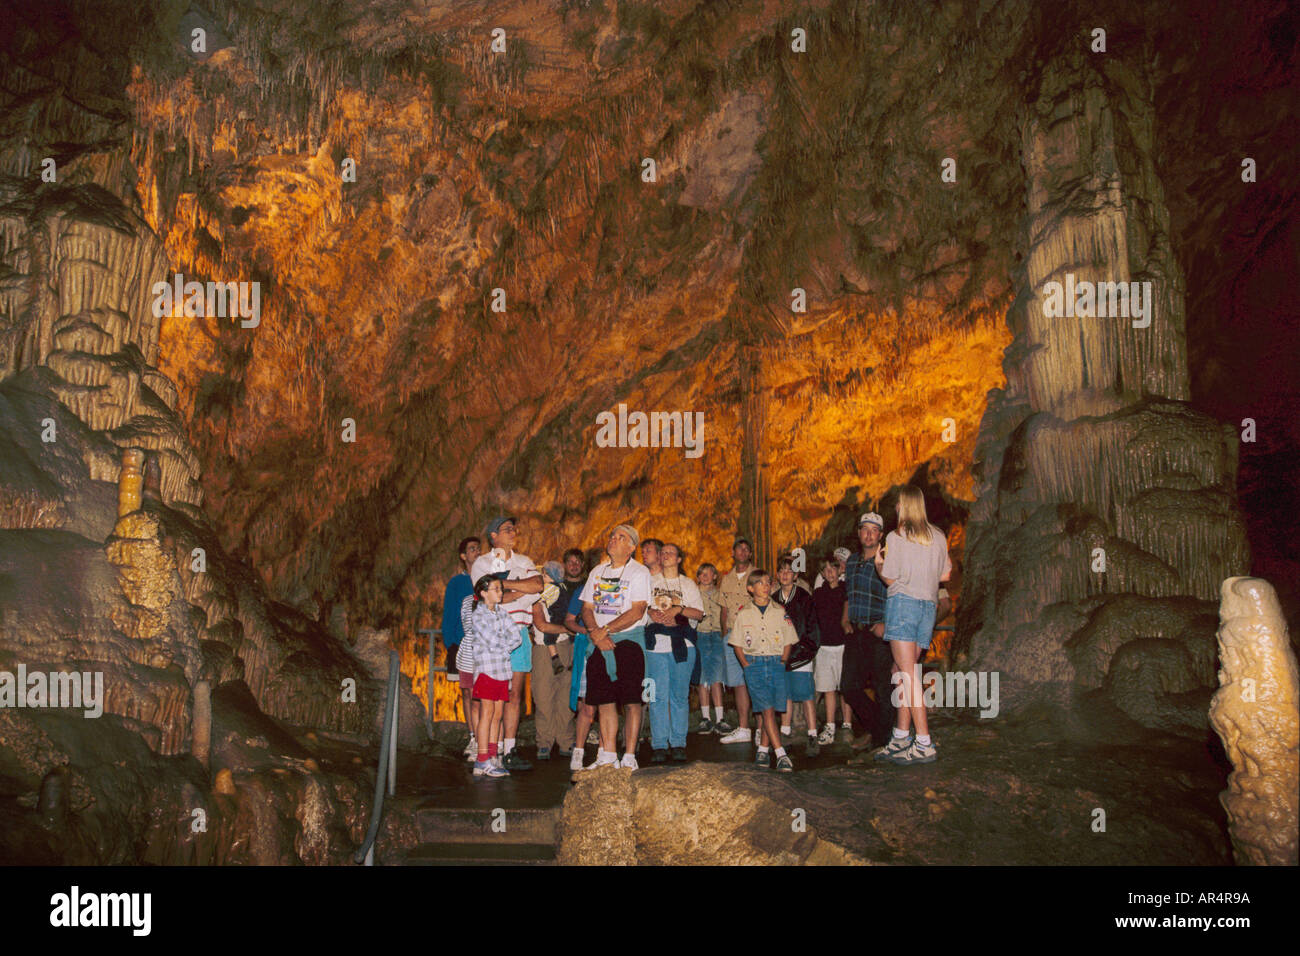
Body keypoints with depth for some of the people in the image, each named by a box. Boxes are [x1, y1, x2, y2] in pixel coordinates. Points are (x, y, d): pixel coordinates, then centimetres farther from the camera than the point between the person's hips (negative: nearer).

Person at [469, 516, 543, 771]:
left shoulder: (523, 562, 16)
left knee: (515, 695, 4)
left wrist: (504, 583, -10)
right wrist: (524, 590, -5)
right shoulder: (482, 563, 2)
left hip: (519, 633, 5)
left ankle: (509, 751, 7)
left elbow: (538, 584, -4)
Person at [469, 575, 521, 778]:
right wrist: (506, 643, 3)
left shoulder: (502, 613, 15)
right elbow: (492, 642, -14)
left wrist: (503, 646, -6)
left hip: (503, 669, 7)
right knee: (487, 712, -7)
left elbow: (517, 637, 8)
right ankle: (483, 762, -5)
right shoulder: (478, 615, -7)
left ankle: (492, 758, 11)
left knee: (497, 714, 7)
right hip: (487, 668, -6)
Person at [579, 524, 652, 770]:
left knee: (631, 701, -6)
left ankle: (629, 757, -2)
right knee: (604, 700, 4)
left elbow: (637, 612, -13)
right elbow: (587, 608, 11)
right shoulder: (597, 571, 14)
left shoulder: (639, 572, -3)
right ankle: (608, 756, 10)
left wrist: (605, 630, -16)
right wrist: (595, 633, -7)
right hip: (600, 642, 5)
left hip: (629, 639, -5)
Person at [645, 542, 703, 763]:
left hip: (682, 644, 0)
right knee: (658, 695, -5)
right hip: (656, 642, 0)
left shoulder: (688, 584, 15)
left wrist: (679, 609, -10)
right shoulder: (650, 581, 17)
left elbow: (699, 613, 6)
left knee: (680, 695, -1)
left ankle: (678, 744, 5)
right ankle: (659, 745, -2)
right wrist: (651, 613, -9)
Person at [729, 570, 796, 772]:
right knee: (767, 709, -10)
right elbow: (737, 644, 9)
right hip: (754, 664, -1)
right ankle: (781, 754, -15)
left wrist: (782, 662, 1)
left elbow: (788, 641, 11)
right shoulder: (743, 614, 4)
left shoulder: (780, 612, 6)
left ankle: (763, 750, 14)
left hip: (776, 663, 2)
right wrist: (747, 665, 0)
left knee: (767, 709, 1)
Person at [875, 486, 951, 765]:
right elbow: (945, 576, 16)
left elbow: (890, 578, -5)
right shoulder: (938, 537, 11)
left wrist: (878, 563, 15)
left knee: (908, 673, -10)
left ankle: (924, 744, -16)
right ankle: (900, 739, 13)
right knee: (902, 672, 12)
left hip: (902, 602, -6)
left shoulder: (896, 537, -4)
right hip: (928, 605, 6)